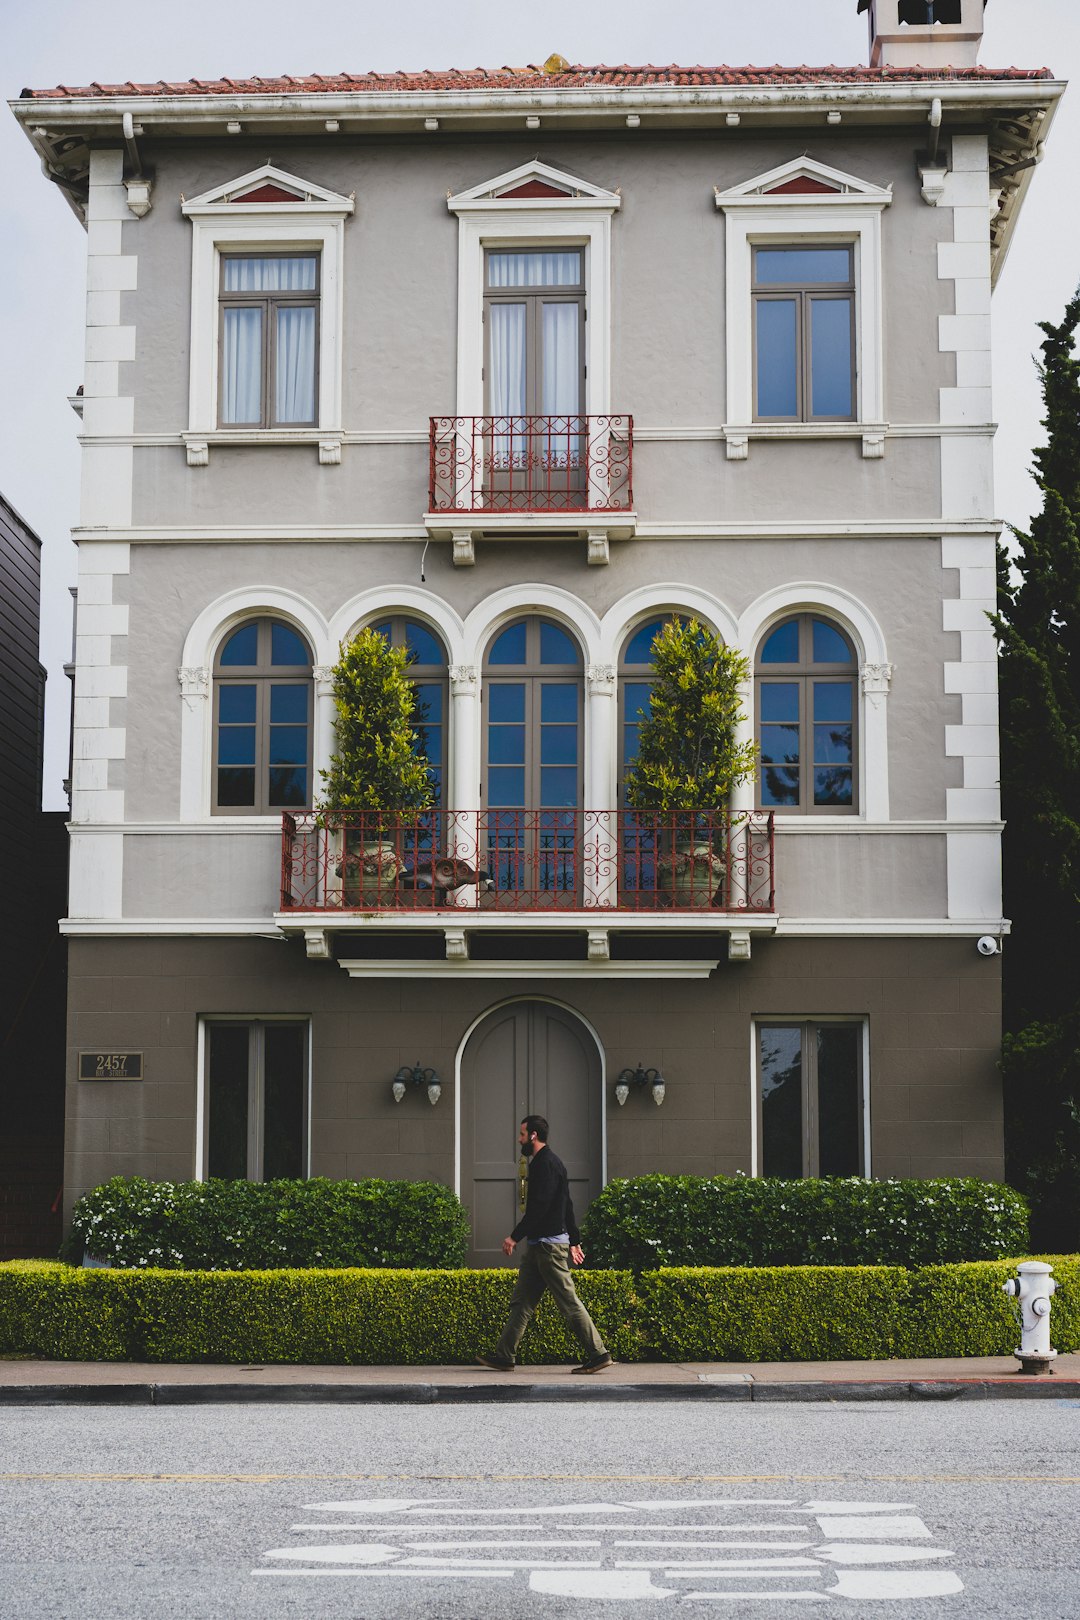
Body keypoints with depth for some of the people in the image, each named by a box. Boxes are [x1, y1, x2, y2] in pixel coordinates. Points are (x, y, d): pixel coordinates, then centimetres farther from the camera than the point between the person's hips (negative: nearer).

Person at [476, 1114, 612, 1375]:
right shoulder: (547, 1162, 18)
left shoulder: (546, 1163, -14)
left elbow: (539, 1207, -22)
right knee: (521, 1302, 9)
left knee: (569, 1302, -8)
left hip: (548, 1244, -11)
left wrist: (515, 1236, -20)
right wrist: (574, 1241, 25)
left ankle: (599, 1354, -5)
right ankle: (503, 1356, 10)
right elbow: (567, 1207, 22)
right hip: (538, 1245, 11)